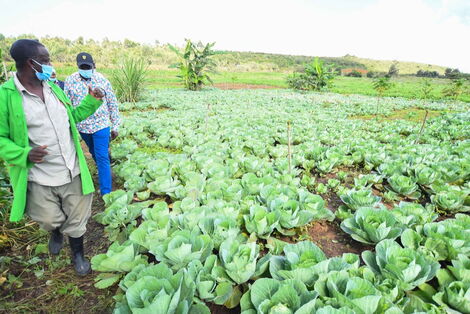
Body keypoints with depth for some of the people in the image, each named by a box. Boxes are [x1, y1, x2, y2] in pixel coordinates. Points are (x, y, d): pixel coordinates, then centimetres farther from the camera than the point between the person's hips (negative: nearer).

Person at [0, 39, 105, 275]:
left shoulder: (53, 87, 5)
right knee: (49, 220, 11)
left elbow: (72, 117, 17)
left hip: (73, 172, 4)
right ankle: (56, 232, 49)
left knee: (76, 219, 15)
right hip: (40, 179, -4)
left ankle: (78, 254, 40)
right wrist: (24, 154, -24)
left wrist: (91, 102, 4)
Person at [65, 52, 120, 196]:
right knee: (94, 154, 21)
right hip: (82, 126, 3)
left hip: (101, 125, -3)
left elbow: (113, 105, -1)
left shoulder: (102, 80, -6)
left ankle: (106, 192, -3)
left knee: (102, 157, -7)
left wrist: (115, 126, -1)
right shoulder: (70, 81, -2)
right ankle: (105, 173, 46)